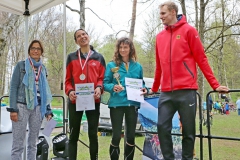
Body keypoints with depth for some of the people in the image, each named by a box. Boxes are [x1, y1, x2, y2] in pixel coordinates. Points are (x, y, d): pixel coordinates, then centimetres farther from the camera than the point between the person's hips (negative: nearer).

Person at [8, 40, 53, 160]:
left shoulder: (43, 68, 14)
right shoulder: (21, 65, 1)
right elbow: (13, 87, -3)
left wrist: (48, 110, 11)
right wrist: (13, 109, -12)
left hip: (37, 108, 4)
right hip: (22, 106, -4)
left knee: (33, 143, 10)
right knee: (18, 144, -4)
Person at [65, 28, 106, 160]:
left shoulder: (99, 57, 11)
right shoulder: (71, 57, 9)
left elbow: (101, 78, 7)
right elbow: (68, 80, 6)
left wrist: (99, 88, -13)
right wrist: (69, 91, -12)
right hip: (75, 100, 0)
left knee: (93, 134, 6)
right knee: (74, 134, 7)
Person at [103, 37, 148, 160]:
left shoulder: (137, 66, 10)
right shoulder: (111, 65, 1)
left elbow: (141, 83, 17)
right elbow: (105, 83, -2)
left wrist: (144, 89, -5)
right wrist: (113, 87, -22)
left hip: (132, 104, 3)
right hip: (116, 104, -3)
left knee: (131, 136, 10)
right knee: (116, 135, -1)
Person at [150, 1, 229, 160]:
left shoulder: (189, 30, 2)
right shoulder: (160, 36, 15)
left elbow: (201, 59, -1)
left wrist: (215, 85, -5)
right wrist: (154, 89, 24)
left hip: (186, 90, -4)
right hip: (166, 93, 4)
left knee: (188, 131, 3)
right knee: (163, 127, 0)